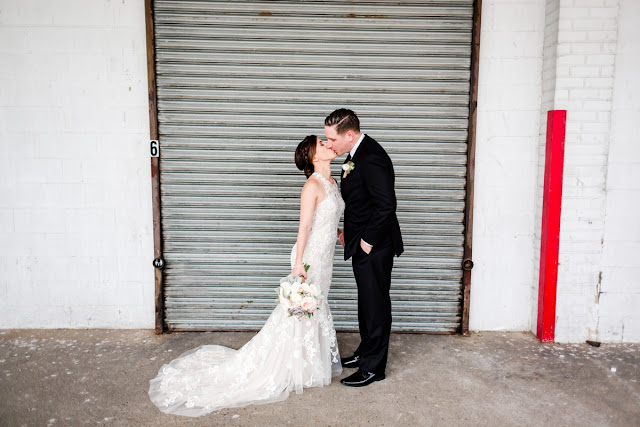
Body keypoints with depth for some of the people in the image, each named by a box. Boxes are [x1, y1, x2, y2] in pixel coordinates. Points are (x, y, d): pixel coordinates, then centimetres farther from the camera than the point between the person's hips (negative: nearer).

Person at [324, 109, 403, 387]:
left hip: (375, 246, -10)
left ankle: (374, 367, 18)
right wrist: (348, 232, 13)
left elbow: (386, 205, -27)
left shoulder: (372, 159, -24)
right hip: (362, 243, 10)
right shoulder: (356, 153, 8)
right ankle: (366, 351, 38)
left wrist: (368, 241, -20)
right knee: (366, 301, 21)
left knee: (376, 305, 3)